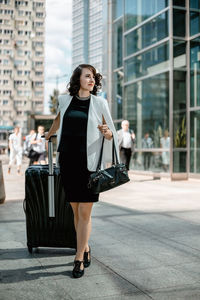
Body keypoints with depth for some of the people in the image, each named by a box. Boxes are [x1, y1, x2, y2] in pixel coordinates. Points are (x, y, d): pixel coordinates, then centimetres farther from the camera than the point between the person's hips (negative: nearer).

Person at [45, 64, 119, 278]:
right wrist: (49, 134, 44)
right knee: (76, 210, 9)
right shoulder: (65, 100, 8)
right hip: (67, 160, 3)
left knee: (85, 212, -3)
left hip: (88, 161, -2)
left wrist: (107, 133, -17)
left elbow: (110, 134, 5)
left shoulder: (99, 103, 1)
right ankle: (85, 248, 28)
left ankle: (79, 258, 7)